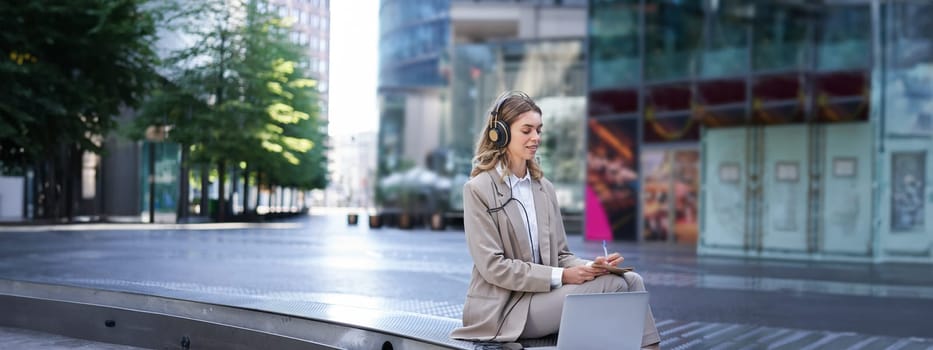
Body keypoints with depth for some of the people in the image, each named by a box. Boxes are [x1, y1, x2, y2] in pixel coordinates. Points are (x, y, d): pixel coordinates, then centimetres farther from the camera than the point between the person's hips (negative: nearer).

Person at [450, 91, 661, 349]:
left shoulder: (544, 188, 13)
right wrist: (561, 277, -19)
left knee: (631, 280, -17)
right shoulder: (479, 189, -6)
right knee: (612, 286, -22)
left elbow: (559, 255, 12)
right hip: (503, 308, -6)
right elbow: (493, 266, -13)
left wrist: (590, 267, -10)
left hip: (544, 295, 6)